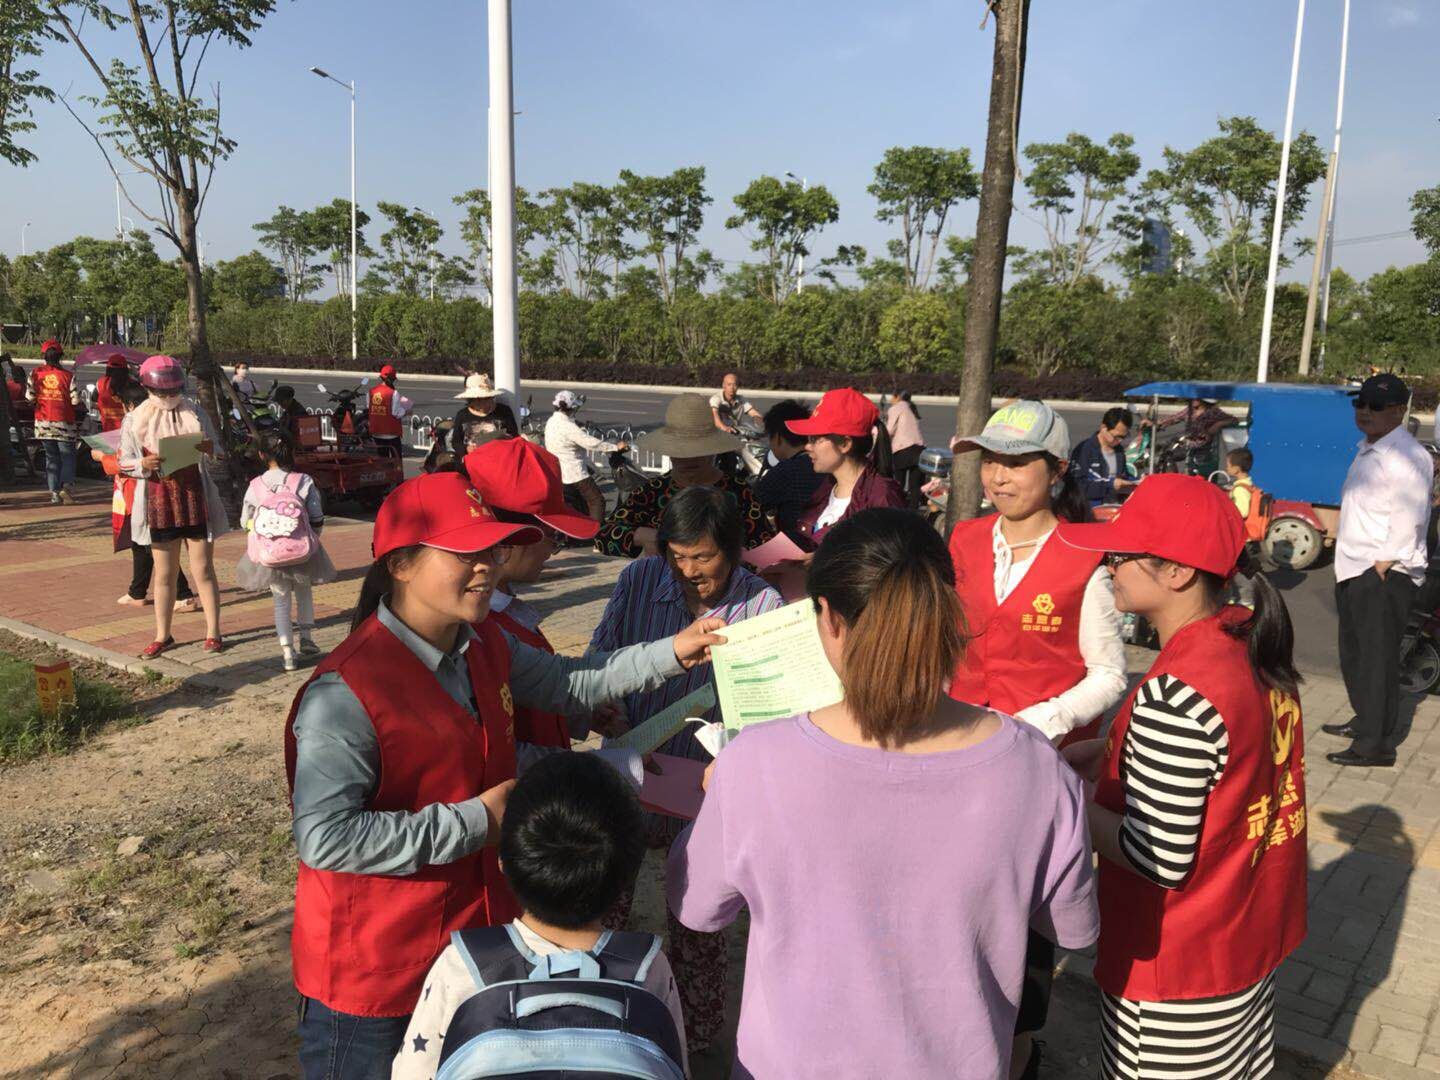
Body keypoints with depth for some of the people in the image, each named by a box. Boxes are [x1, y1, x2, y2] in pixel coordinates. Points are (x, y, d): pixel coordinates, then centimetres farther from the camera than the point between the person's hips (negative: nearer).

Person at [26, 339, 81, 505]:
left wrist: (40, 402, 18)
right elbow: (75, 401, -10)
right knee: (67, 456, 7)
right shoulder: (68, 376, -9)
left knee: (51, 457, 12)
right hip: (64, 423, -2)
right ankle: (67, 485, -14)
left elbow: (29, 397, -3)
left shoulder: (35, 373, -3)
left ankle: (54, 492, 8)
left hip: (43, 422, 3)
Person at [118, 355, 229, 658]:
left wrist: (209, 449, -15)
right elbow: (124, 462, 4)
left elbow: (217, 453, 9)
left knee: (203, 570, 3)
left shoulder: (195, 413, 2)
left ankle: (213, 632, 12)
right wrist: (143, 464, -18)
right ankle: (162, 635, 20)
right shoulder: (136, 419, 1)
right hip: (159, 501, 1)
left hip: (196, 498, 0)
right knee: (164, 574, 8)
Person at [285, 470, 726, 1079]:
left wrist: (672, 653, 2)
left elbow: (569, 685, 12)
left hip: (475, 933, 7)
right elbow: (324, 838, -30)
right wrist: (477, 820, -27)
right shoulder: (346, 692, -27)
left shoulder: (482, 645, -1)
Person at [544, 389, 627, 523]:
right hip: (574, 474, -10)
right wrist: (616, 447, -18)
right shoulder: (568, 427, -23)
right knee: (597, 501, -4)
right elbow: (591, 443, -25)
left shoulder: (551, 422, 7)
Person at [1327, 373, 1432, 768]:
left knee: (1378, 658, -6)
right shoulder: (1367, 451, 16)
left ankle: (1376, 744, 0)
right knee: (1353, 652, 20)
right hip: (1354, 570, 10)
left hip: (1384, 575, -10)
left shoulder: (1407, 456, -15)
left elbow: (1410, 517, -22)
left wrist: (1385, 562, -22)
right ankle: (1364, 720, 36)